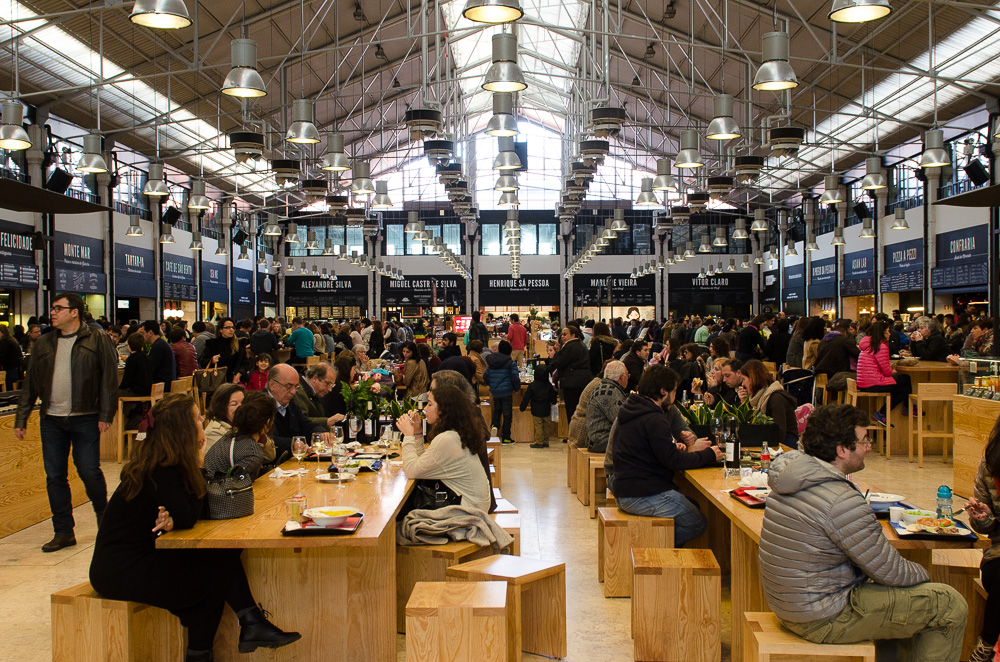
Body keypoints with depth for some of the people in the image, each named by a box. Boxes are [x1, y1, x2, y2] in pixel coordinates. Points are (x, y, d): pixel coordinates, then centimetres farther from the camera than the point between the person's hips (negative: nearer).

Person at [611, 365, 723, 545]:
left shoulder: (630, 410, 13)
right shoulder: (654, 419, -18)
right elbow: (673, 461, -17)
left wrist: (672, 447, 9)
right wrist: (709, 455, -5)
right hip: (644, 495, -10)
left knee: (692, 505, 17)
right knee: (698, 523, -4)